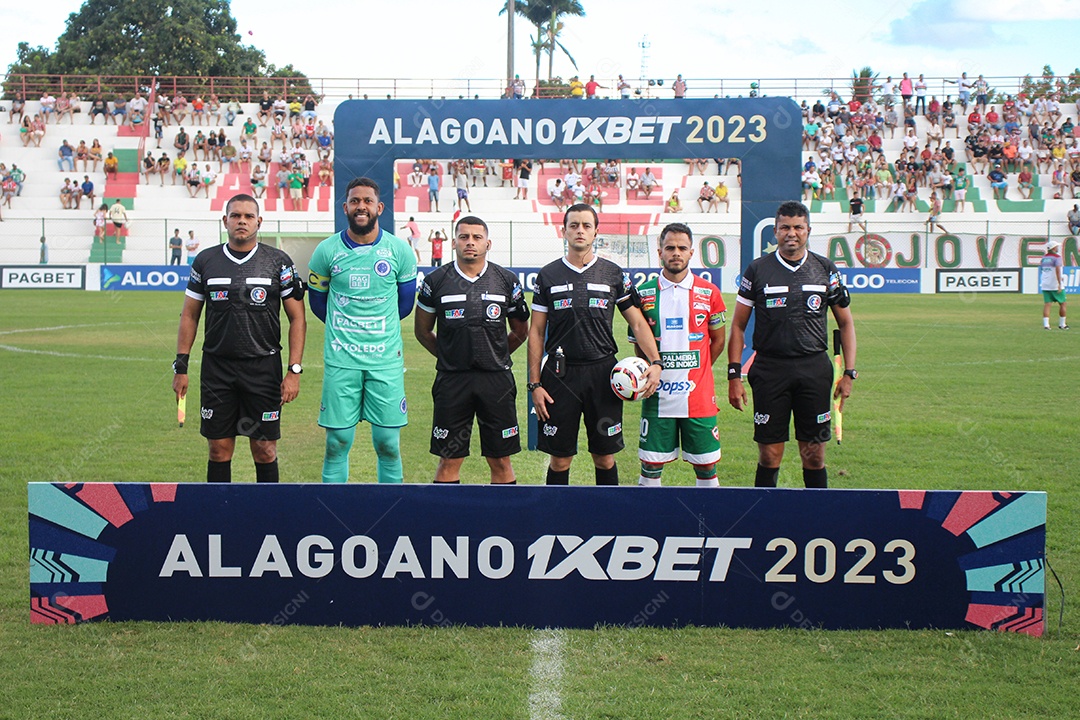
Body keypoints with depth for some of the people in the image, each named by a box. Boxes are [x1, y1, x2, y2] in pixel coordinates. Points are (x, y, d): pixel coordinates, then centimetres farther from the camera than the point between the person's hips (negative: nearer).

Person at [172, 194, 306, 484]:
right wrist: (181, 366, 5)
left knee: (265, 449, 2)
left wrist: (294, 370, -7)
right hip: (216, 367, 2)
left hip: (263, 369, -2)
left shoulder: (279, 262, 1)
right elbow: (189, 315, 11)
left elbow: (297, 319, 1)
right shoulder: (206, 261, 6)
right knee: (219, 448, 5)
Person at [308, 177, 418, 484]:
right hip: (340, 361, 0)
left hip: (387, 360, 0)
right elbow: (318, 301, 15)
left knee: (388, 442, 3)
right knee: (338, 441, 1)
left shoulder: (399, 250, 2)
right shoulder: (327, 250, 1)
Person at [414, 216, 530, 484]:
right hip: (451, 381, -1)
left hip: (497, 380, 1)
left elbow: (520, 331, 17)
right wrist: (448, 356, 12)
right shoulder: (436, 281, 3)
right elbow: (422, 331, 14)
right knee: (449, 462, 2)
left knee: (501, 462, 5)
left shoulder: (507, 281, 5)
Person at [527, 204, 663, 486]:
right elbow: (536, 331, 6)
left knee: (605, 458, 6)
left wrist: (655, 362, -7)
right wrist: (534, 383, -1)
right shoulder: (548, 275, 5)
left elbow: (637, 322, 8)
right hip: (560, 375, 0)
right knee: (559, 459, 4)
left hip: (602, 372, 0)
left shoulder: (613, 273, 6)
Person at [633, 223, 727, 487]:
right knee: (651, 465, 2)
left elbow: (718, 340, 11)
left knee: (706, 465, 4)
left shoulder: (709, 293, 2)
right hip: (658, 395, 0)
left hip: (698, 395, 0)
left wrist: (696, 372, 7)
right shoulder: (644, 293, 3)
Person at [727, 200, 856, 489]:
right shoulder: (758, 270, 4)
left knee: (814, 456, 3)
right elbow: (738, 325, 7)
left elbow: (845, 323, 13)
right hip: (769, 370, -1)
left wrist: (849, 372, 4)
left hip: (814, 369, 1)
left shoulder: (825, 269, 8)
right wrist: (734, 375, -1)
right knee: (769, 456, 1)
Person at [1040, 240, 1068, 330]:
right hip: (1055, 285, -5)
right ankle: (1062, 324, 13)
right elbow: (1057, 271, -21)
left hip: (1045, 285, 6)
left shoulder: (1043, 258, 12)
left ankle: (1046, 324, -11)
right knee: (1062, 304, 8)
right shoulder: (1057, 257, -9)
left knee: (1047, 304, 0)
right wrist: (1059, 284, -24)